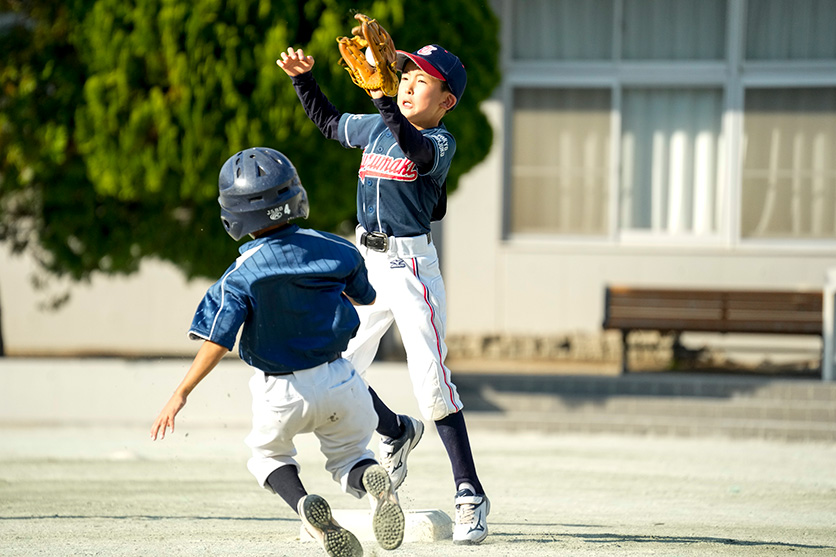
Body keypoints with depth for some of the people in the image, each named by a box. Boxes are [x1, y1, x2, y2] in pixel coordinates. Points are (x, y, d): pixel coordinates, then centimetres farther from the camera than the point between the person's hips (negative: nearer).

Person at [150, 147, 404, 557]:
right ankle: (371, 478, -17)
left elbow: (217, 343, -19)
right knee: (348, 454, 23)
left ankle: (303, 504, -9)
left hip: (281, 394, -2)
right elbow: (365, 296, 14)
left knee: (269, 456, 26)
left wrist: (180, 394, -14)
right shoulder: (335, 250, -4)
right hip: (337, 381, 2)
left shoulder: (241, 276, -15)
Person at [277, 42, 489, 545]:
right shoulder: (375, 127, 11)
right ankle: (398, 434, 36)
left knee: (431, 382, -16)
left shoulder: (441, 143, -10)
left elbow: (416, 150, -34)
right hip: (368, 264, 7)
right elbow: (329, 122, 29)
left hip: (412, 266, -7)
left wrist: (384, 102, -48)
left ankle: (470, 495, -10)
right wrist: (304, 79, 15)